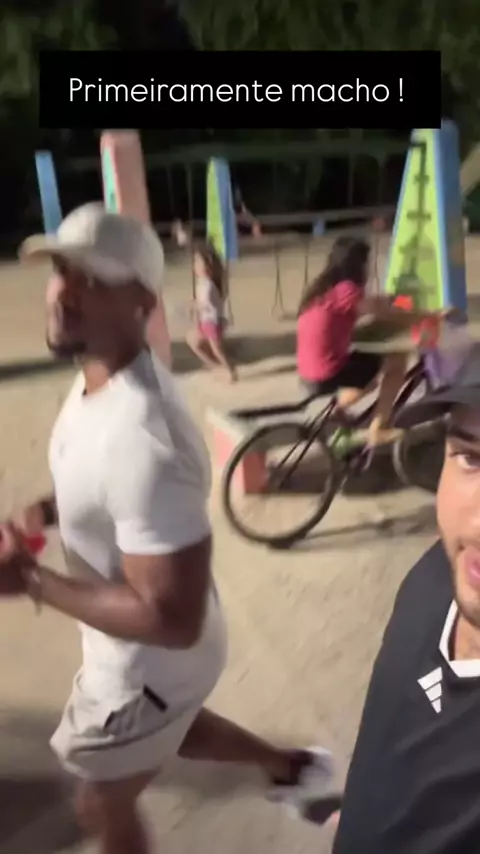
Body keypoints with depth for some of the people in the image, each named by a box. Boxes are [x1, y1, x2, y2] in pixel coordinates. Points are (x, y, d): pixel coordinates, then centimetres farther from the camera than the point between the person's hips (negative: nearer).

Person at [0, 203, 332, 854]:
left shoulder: (142, 438, -39)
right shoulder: (104, 379, -8)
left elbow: (173, 620, -35)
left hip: (148, 665, -8)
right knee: (173, 732, 36)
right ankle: (289, 767, 58)